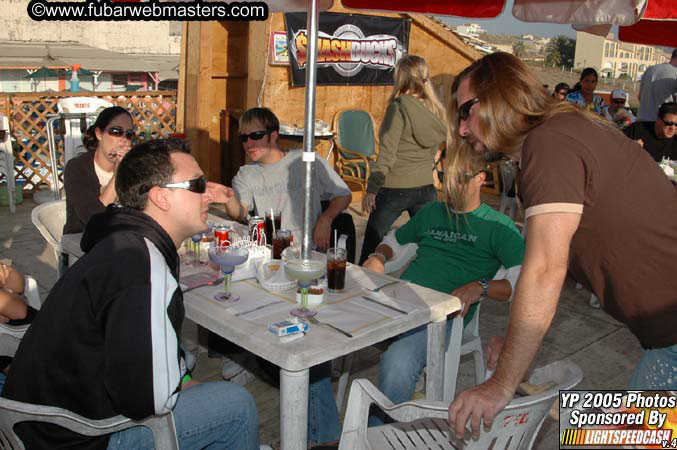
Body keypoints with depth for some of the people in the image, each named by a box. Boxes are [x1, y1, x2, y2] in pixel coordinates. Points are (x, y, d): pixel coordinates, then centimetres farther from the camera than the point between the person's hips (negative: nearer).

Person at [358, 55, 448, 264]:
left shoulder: (400, 106, -13)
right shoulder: (435, 109, 4)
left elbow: (387, 153, -17)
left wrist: (372, 188, -13)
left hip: (395, 189, -6)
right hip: (426, 188, 6)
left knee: (370, 247, 8)